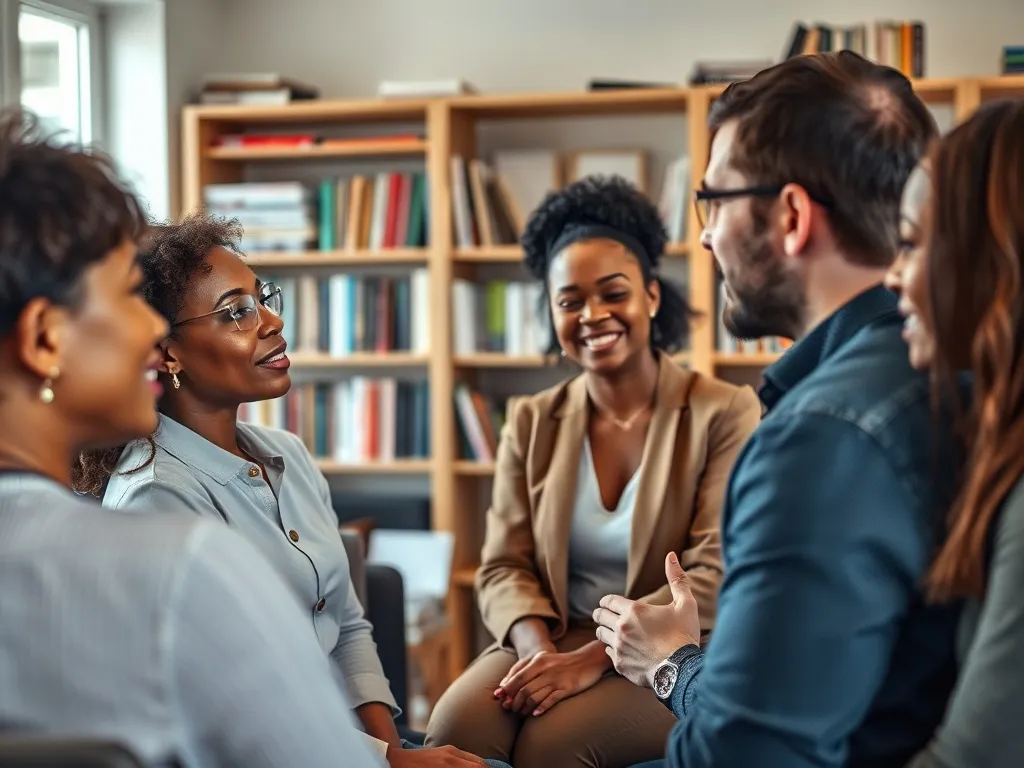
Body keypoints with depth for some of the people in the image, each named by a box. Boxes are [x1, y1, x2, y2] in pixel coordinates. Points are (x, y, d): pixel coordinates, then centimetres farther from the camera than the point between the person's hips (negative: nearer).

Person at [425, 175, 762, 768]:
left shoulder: (724, 413, -5)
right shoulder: (531, 422, 8)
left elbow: (717, 578, -11)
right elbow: (505, 567, 4)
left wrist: (593, 658, -21)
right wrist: (540, 649, -17)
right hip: (552, 644, 3)